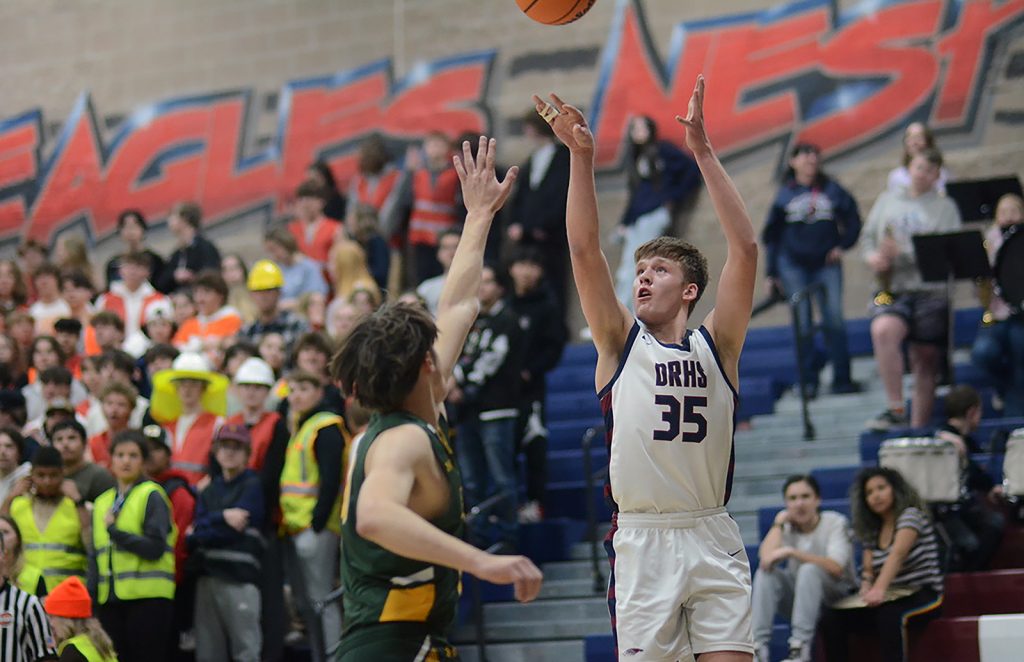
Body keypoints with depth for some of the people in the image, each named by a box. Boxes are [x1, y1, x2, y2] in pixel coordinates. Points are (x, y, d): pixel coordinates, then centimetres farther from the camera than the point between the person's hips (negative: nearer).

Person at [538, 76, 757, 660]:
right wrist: (582, 157, -12)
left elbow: (745, 249, -3)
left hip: (713, 540, 0)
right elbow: (585, 251, -3)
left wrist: (704, 152, -7)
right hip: (641, 542, 0)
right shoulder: (621, 344, 8)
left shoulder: (716, 346, 6)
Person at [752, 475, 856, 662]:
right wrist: (778, 523, -10)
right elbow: (766, 558, -17)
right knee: (766, 573, -21)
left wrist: (792, 552, -29)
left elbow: (836, 567, -26)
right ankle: (758, 645, -31)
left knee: (809, 569, -34)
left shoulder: (835, 522, -9)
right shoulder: (788, 527, 3)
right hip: (800, 598, 4)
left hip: (838, 597, -4)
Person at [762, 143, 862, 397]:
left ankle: (842, 378, 0)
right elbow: (772, 235, 7)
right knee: (803, 325, -1)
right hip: (794, 264, 0)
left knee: (834, 320, -5)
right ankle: (808, 381, 4)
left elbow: (853, 221, 12)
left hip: (826, 264, 0)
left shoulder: (832, 190, 5)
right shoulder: (785, 195, 5)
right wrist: (772, 272, 4)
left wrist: (842, 246, -2)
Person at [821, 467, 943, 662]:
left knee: (889, 615, -39)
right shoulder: (871, 530, 12)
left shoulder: (910, 514, -10)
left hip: (922, 596, -7)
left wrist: (880, 588, -41)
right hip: (890, 598, 7)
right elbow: (869, 569, 10)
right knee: (831, 618, -11)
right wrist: (867, 588, -16)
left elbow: (897, 554, -26)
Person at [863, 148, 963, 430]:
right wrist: (872, 256, -4)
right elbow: (867, 236, 20)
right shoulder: (887, 200, 18)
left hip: (930, 293, 0)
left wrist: (904, 252, -15)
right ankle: (896, 410, -29)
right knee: (882, 330, -31)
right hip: (891, 291, 0)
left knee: (926, 363, 1)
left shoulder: (945, 207, 8)